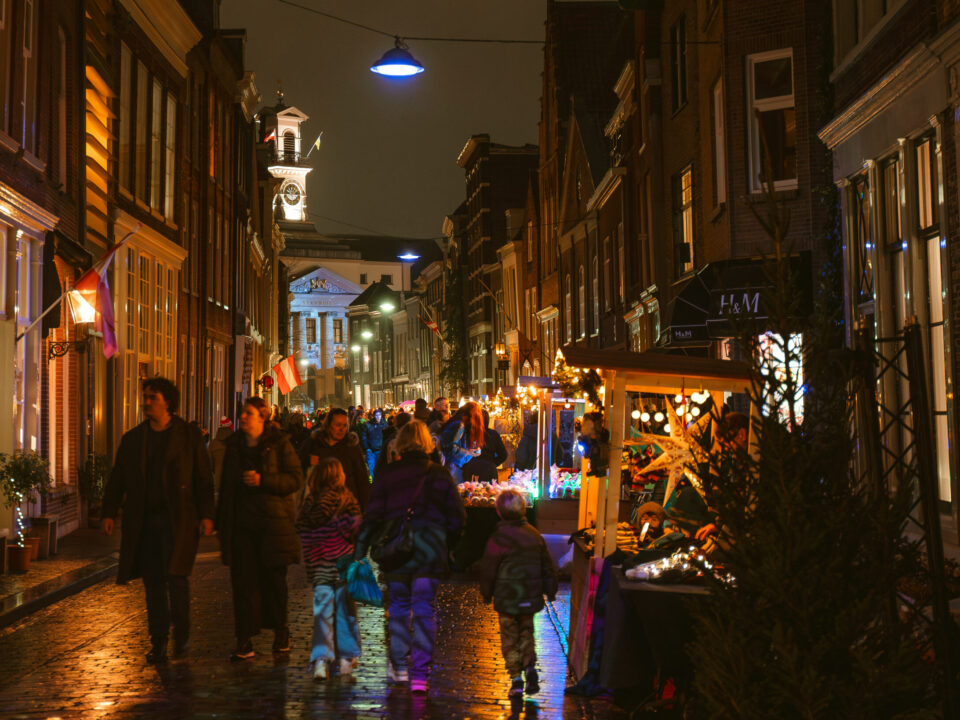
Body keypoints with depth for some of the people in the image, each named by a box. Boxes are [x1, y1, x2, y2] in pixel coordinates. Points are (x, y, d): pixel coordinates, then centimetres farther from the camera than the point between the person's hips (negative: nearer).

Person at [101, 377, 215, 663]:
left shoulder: (189, 436, 2)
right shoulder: (132, 439, 12)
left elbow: (204, 478, 2)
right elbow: (117, 479, 13)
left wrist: (206, 514, -6)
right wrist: (109, 512, 3)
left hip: (177, 520, -3)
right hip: (144, 522, 4)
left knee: (175, 575, -11)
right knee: (152, 581, 5)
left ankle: (181, 633, 9)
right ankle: (158, 641, 13)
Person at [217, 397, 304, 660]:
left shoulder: (279, 444, -2)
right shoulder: (234, 444, 12)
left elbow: (296, 479, -7)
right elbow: (226, 483, 18)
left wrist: (263, 480, -18)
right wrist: (222, 519, 14)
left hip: (272, 523, -3)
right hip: (242, 523, 3)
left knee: (274, 579, 6)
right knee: (243, 580, -1)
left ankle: (281, 632, 23)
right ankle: (245, 641, 1)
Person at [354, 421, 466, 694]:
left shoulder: (388, 474, 0)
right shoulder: (439, 474, 2)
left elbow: (372, 516, -2)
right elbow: (456, 516, 5)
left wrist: (359, 551, 1)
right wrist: (446, 546, 19)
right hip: (429, 553, 0)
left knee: (398, 607, 14)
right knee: (424, 611, 2)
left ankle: (399, 667, 19)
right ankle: (419, 674, -2)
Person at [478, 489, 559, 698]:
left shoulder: (498, 538, -14)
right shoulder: (534, 535, 1)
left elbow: (488, 570, -7)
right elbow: (548, 566, 9)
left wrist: (486, 594, 8)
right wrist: (550, 591, 22)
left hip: (506, 599, -4)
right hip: (530, 598, 4)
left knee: (510, 638, 5)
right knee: (526, 633, 20)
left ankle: (517, 679, 2)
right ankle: (530, 665, 2)